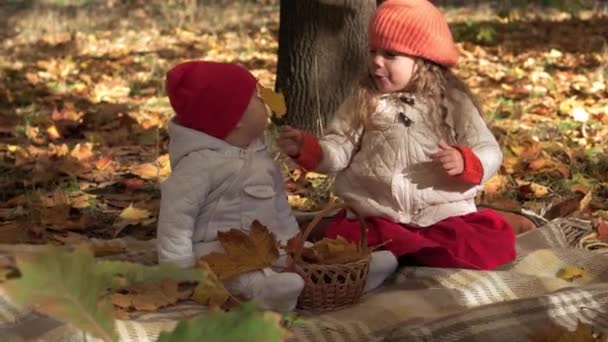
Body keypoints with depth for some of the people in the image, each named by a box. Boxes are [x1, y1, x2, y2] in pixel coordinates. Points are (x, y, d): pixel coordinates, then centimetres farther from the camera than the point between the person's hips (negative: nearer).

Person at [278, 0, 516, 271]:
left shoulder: (454, 103, 2)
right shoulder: (361, 102, 6)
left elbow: (489, 153, 1)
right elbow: (338, 151, 4)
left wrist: (464, 162, -20)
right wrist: (305, 148, -15)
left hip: (445, 217, 0)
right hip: (375, 219, 0)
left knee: (493, 243, -23)